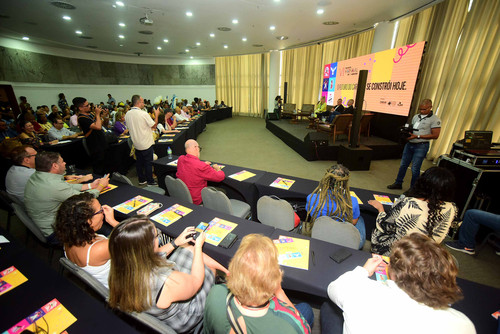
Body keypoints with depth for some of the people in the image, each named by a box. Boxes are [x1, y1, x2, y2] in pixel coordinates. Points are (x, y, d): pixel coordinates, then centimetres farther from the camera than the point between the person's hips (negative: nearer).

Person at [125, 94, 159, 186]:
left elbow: (134, 127, 13)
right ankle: (150, 181, 12)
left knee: (139, 161, 15)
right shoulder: (143, 114, -19)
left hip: (136, 143, 7)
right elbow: (154, 125, -9)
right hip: (146, 143, -6)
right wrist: (156, 114, 3)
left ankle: (141, 180, 26)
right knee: (148, 162, 3)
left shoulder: (127, 114, 2)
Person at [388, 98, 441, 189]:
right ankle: (398, 183, 24)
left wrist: (417, 136, -19)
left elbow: (435, 135, -12)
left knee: (415, 169, -2)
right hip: (409, 144, 6)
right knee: (403, 165, 11)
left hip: (421, 146, -6)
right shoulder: (416, 116, 12)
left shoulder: (435, 119, -7)